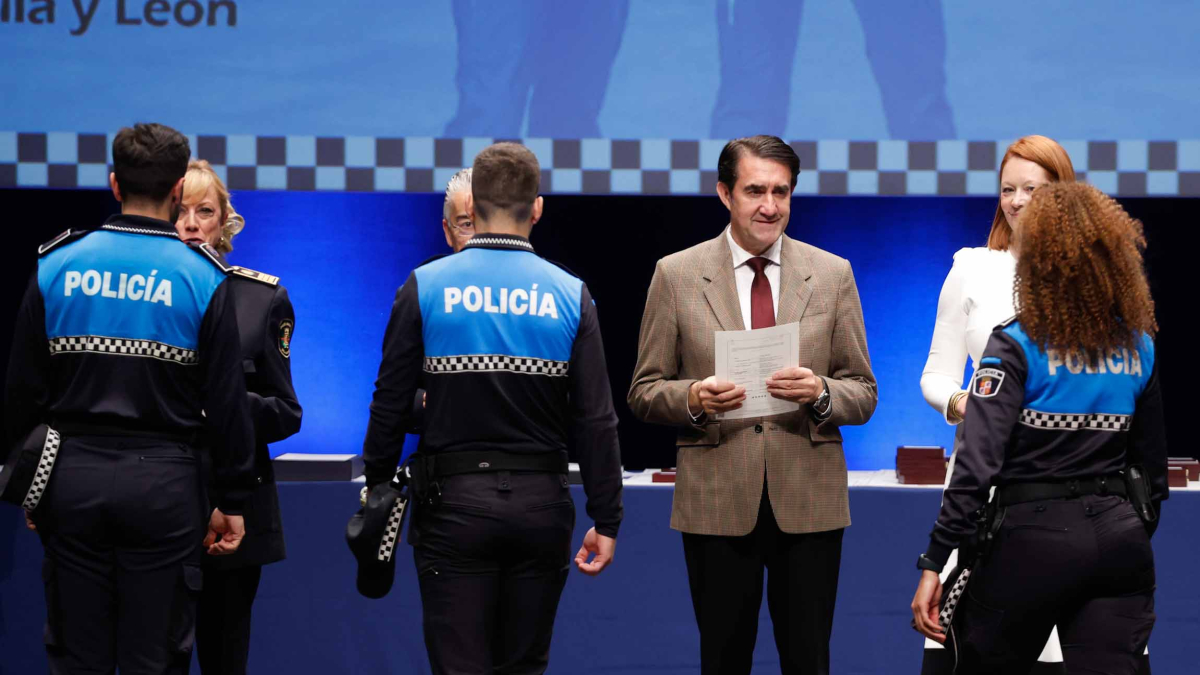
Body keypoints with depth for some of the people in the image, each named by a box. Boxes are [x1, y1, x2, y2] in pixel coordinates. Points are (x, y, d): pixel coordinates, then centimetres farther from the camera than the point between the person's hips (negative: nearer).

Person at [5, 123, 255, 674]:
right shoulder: (203, 278, -4)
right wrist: (232, 502, 3)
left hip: (72, 480, 2)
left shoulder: (56, 266, 2)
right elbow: (226, 402, -4)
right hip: (163, 483, -2)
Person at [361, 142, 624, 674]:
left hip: (453, 503, -1)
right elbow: (596, 421, -2)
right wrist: (606, 520, 3)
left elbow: (390, 406, -2)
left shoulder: (426, 287, -3)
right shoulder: (570, 295, -1)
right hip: (540, 505, 1)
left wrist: (377, 492, 10)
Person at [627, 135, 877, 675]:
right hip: (716, 503, 0)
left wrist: (820, 392, -14)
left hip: (809, 502, 1)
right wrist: (693, 397, -15)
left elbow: (863, 395, 8)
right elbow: (644, 391, 5)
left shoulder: (832, 275, 6)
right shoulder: (676, 275, 3)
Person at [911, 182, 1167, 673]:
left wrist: (933, 564, -14)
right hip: (1120, 538, 4)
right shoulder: (1140, 347, 7)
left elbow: (977, 464, -15)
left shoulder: (1017, 345, -8)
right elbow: (1153, 465, 14)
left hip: (1034, 536, -4)